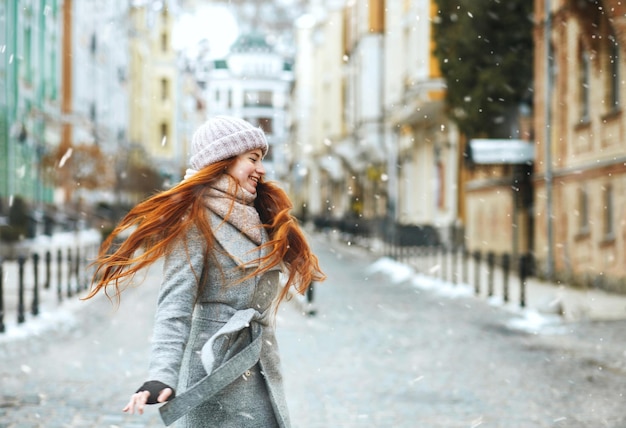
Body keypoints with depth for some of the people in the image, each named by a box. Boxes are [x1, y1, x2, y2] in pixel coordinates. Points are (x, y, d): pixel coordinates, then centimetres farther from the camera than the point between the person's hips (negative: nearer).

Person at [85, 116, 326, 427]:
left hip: (261, 372, 8)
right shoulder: (196, 218, -10)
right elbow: (175, 304, -21)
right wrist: (162, 376, -30)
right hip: (218, 371, -8)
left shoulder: (259, 217, 14)